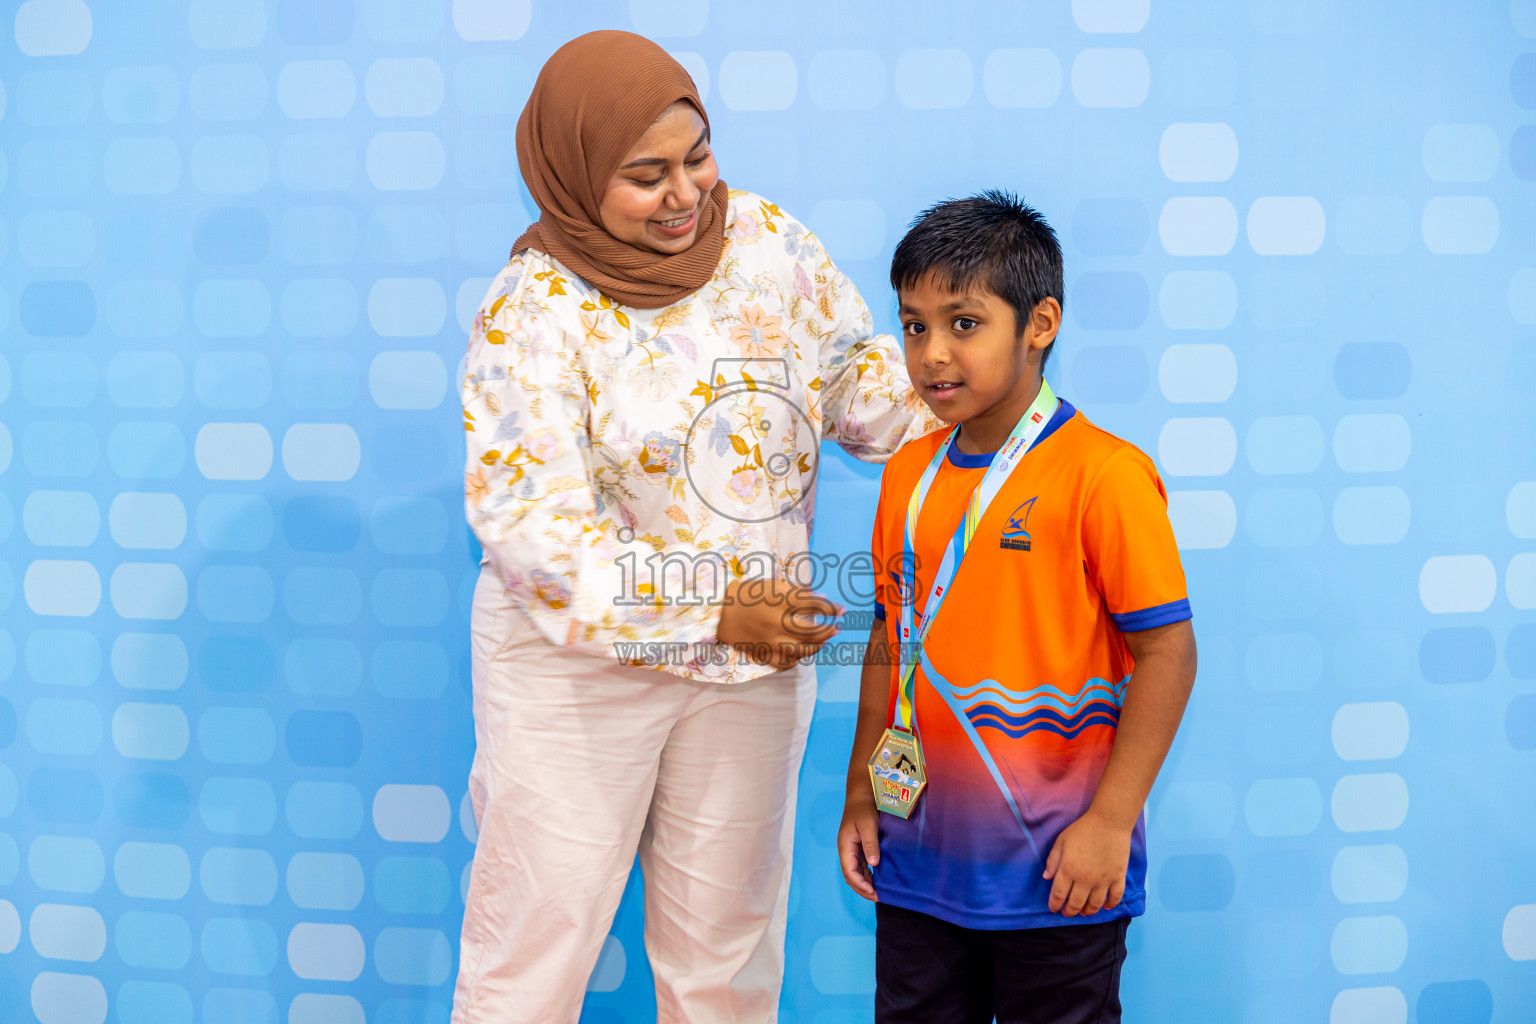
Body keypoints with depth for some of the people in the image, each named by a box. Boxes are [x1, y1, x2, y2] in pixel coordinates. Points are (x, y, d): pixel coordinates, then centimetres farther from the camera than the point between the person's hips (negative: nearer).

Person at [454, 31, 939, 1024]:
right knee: (541, 925, 8)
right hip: (582, 661, -4)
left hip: (756, 653, 4)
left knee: (727, 935, 18)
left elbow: (857, 370, 7)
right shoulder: (534, 309, -17)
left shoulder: (769, 237, -3)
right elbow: (532, 520, -22)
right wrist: (709, 609, -26)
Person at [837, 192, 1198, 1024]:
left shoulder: (1103, 473, -14)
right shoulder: (908, 476, 6)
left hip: (1057, 868, -5)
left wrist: (1110, 820, -14)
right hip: (921, 857, 6)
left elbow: (1167, 651, -13)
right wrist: (861, 795, 12)